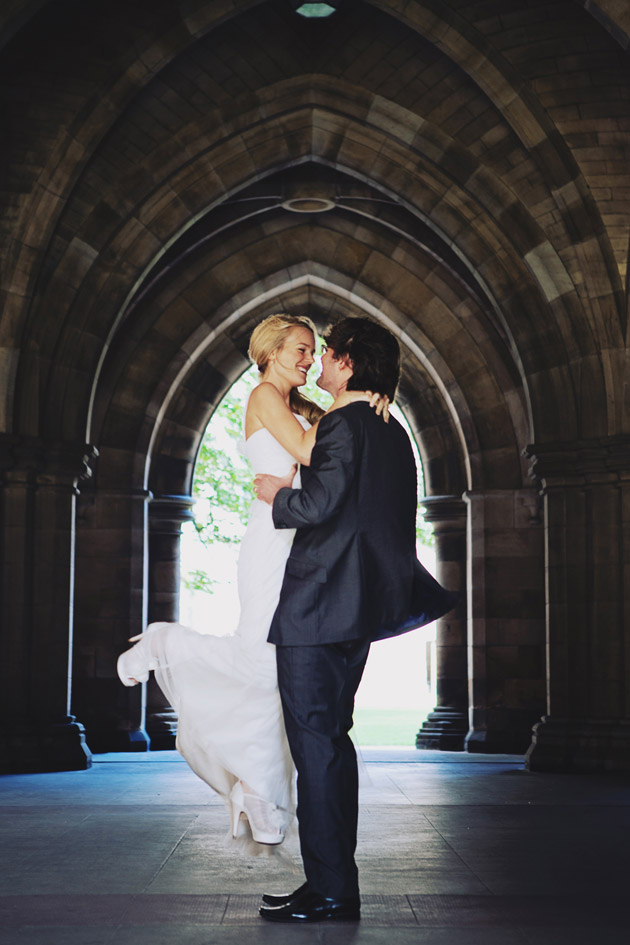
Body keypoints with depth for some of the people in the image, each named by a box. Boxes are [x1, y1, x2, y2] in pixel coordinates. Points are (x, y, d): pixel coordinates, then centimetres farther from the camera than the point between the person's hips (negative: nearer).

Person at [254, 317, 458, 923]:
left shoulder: (343, 423, -12)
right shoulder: (393, 432, 16)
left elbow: (320, 504, -22)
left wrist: (276, 494, -4)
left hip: (318, 607, -9)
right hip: (362, 605, 9)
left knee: (314, 742, -6)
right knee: (330, 739, 14)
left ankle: (329, 890, -4)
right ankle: (335, 882, 20)